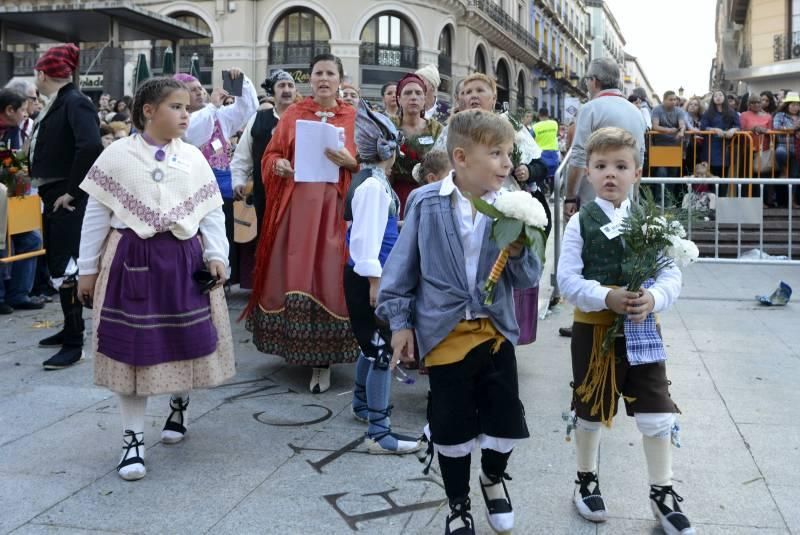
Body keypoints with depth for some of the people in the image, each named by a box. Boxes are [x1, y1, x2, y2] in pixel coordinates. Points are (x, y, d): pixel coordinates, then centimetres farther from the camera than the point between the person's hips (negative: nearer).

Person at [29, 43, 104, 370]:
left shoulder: (75, 103, -15)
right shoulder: (56, 104, 14)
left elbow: (91, 146, -30)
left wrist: (71, 191, -24)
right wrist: (47, 189, 8)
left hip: (68, 199, -10)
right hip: (52, 196, 10)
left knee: (65, 267, -9)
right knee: (56, 264, 16)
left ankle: (74, 344, -3)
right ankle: (70, 329, 28)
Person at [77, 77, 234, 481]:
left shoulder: (193, 158, 4)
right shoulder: (117, 155, -2)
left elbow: (212, 211, 4)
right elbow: (96, 214, 1)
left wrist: (216, 255, -8)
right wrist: (87, 269, 2)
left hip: (184, 260, 2)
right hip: (132, 260, -2)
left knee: (186, 340, 11)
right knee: (132, 347, 2)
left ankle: (180, 406, 41)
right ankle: (133, 438, 13)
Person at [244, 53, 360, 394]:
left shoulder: (353, 118, 8)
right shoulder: (293, 114, 12)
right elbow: (271, 154, 12)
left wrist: (350, 162, -16)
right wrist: (278, 164, -9)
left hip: (333, 208, -2)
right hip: (294, 206, 2)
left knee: (326, 278, -6)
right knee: (290, 276, 2)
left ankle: (322, 360, -1)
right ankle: (295, 346, 18)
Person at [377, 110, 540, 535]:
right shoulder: (427, 203, -7)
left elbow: (528, 280, -2)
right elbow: (402, 264, -1)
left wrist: (518, 251, -21)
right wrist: (400, 321, -2)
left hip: (496, 331, 2)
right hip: (444, 333, -2)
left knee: (506, 421, 7)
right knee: (451, 427, 9)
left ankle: (493, 477, 41)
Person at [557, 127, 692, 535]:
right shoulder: (580, 223, -6)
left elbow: (671, 275, -3)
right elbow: (568, 280, -12)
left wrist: (653, 299, -23)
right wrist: (606, 297, -26)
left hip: (641, 331, 2)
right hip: (593, 329, -1)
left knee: (657, 413, 4)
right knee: (590, 412, 14)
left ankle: (663, 493, 22)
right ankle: (587, 479, 35)